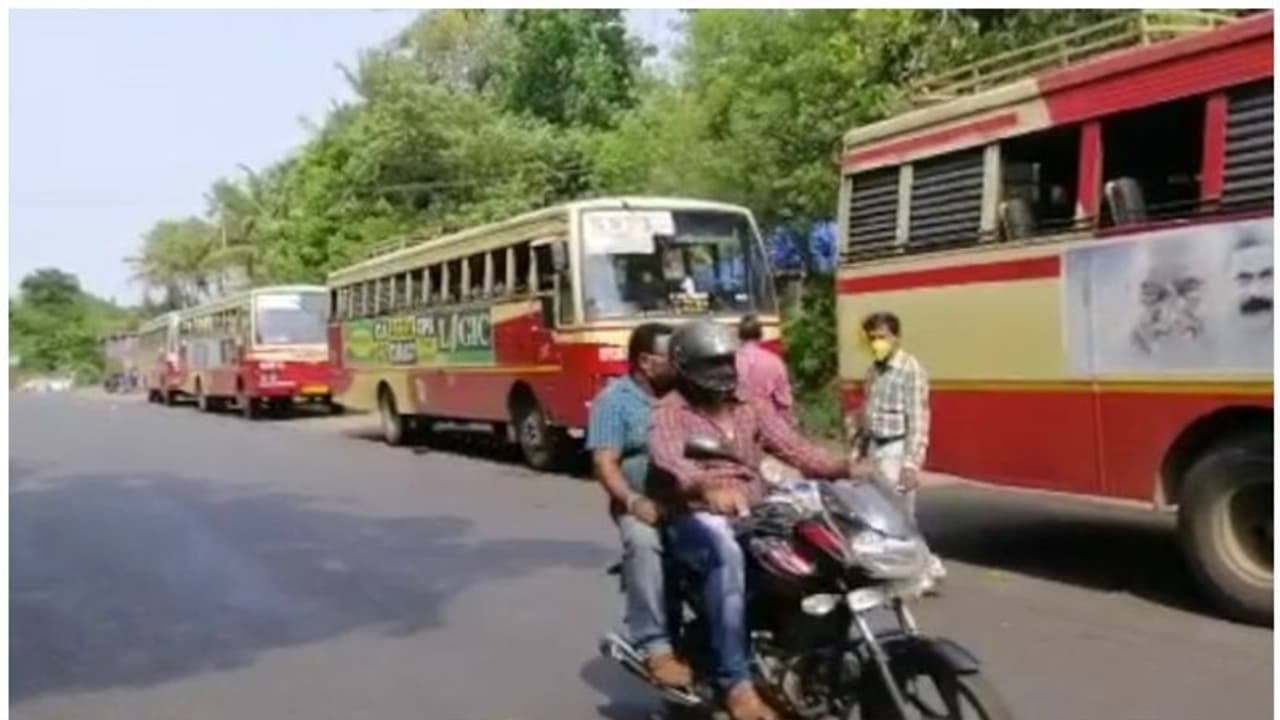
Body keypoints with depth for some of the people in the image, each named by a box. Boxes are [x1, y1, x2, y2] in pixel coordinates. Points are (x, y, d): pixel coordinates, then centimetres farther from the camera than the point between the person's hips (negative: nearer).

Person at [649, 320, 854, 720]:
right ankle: (736, 682, -35)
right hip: (695, 519, -5)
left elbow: (796, 449, 6)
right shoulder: (669, 412, -3)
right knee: (727, 553, -39)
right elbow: (669, 461, -24)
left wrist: (846, 468, -12)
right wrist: (708, 488, -46)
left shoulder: (750, 409, 17)